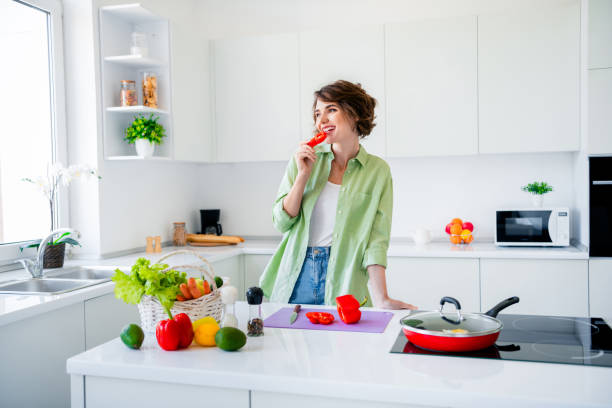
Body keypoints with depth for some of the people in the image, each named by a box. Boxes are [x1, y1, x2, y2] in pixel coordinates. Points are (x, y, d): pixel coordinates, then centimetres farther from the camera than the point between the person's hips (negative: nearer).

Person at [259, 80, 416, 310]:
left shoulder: (378, 170, -2)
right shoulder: (304, 159, 2)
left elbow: (376, 239, -5)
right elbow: (282, 222, 0)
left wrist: (380, 298, -13)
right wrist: (303, 175, -11)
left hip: (343, 284, -2)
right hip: (296, 277, 2)